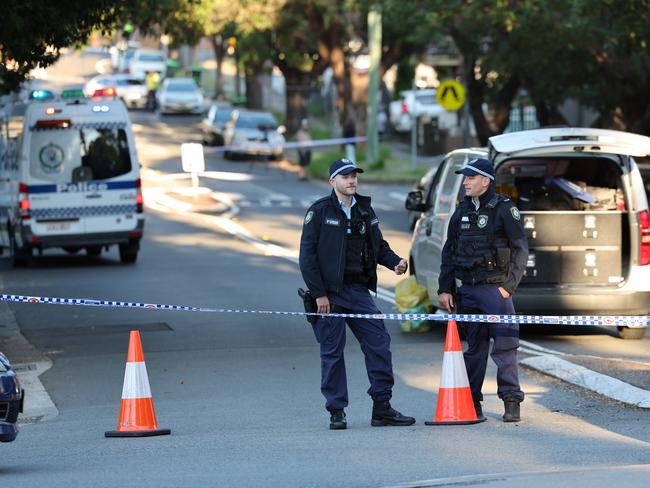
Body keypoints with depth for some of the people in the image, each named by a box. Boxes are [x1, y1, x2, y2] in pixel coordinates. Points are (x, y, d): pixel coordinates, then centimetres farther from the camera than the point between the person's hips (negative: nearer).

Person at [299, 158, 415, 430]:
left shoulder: (364, 210, 12)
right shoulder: (320, 211, -5)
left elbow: (378, 245, 21)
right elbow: (307, 255, -8)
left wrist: (394, 262, 0)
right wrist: (318, 293, -14)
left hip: (358, 290, 5)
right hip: (329, 292, -5)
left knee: (379, 343, -1)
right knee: (332, 352, -1)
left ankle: (382, 409, 4)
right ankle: (336, 412, 7)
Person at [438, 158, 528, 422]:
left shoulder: (504, 209, -4)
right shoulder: (462, 212, 13)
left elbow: (520, 249, -5)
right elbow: (449, 252, 18)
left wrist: (508, 286, -11)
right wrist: (444, 288, 11)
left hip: (495, 288, -5)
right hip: (468, 289, 5)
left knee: (504, 345, -8)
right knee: (474, 346, 8)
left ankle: (511, 401, -5)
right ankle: (472, 402, 12)